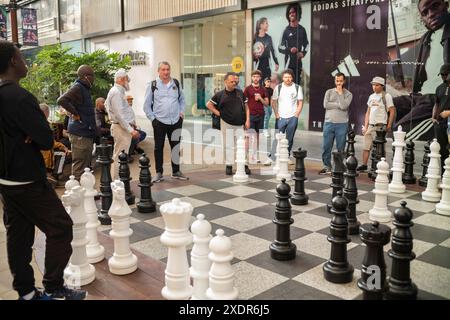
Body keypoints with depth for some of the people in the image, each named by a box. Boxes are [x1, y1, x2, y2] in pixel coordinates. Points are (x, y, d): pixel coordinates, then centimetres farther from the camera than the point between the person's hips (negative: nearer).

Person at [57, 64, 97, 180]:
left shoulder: (84, 88, 16)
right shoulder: (77, 88, -14)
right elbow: (61, 100, -28)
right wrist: (75, 113, -19)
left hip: (86, 133, 10)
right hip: (80, 134, -10)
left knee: (86, 165, 17)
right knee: (79, 167, -5)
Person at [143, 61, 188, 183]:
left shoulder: (176, 84, 9)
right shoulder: (153, 85, -1)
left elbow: (182, 99, 20)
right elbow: (146, 105, 3)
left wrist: (181, 112, 8)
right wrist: (152, 118, -3)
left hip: (176, 121, 3)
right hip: (160, 122, -3)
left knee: (176, 147, 9)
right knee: (158, 148, 4)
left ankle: (176, 171, 22)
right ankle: (159, 173, 14)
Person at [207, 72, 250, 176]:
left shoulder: (240, 93, 6)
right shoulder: (220, 95, 0)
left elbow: (246, 107, 10)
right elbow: (209, 105, 6)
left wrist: (247, 120, 1)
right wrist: (218, 113, -3)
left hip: (240, 124, 2)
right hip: (227, 124, -2)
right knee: (228, 146, 4)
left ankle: (244, 165, 11)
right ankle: (228, 166, 13)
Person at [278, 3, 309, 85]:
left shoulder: (302, 30, 11)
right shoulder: (286, 30, 1)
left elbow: (306, 44, 20)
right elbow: (280, 48, 0)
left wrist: (303, 53, 0)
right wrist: (290, 50, -18)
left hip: (298, 62, 4)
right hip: (289, 61, -4)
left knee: (297, 83, 6)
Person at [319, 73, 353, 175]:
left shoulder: (348, 94, 5)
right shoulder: (329, 92, 10)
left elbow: (344, 106, -13)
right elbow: (326, 105, -6)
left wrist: (340, 93, -4)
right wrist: (339, 105, -6)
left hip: (342, 124, -2)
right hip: (329, 123, 2)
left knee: (340, 148, 2)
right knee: (326, 147, 3)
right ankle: (327, 167, 15)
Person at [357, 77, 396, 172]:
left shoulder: (386, 96, -4)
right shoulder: (371, 96, 14)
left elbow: (392, 111, -5)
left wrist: (389, 126, -9)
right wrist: (365, 126, 12)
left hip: (380, 126, -6)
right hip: (370, 125, 6)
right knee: (366, 147, 6)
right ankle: (364, 165, 13)